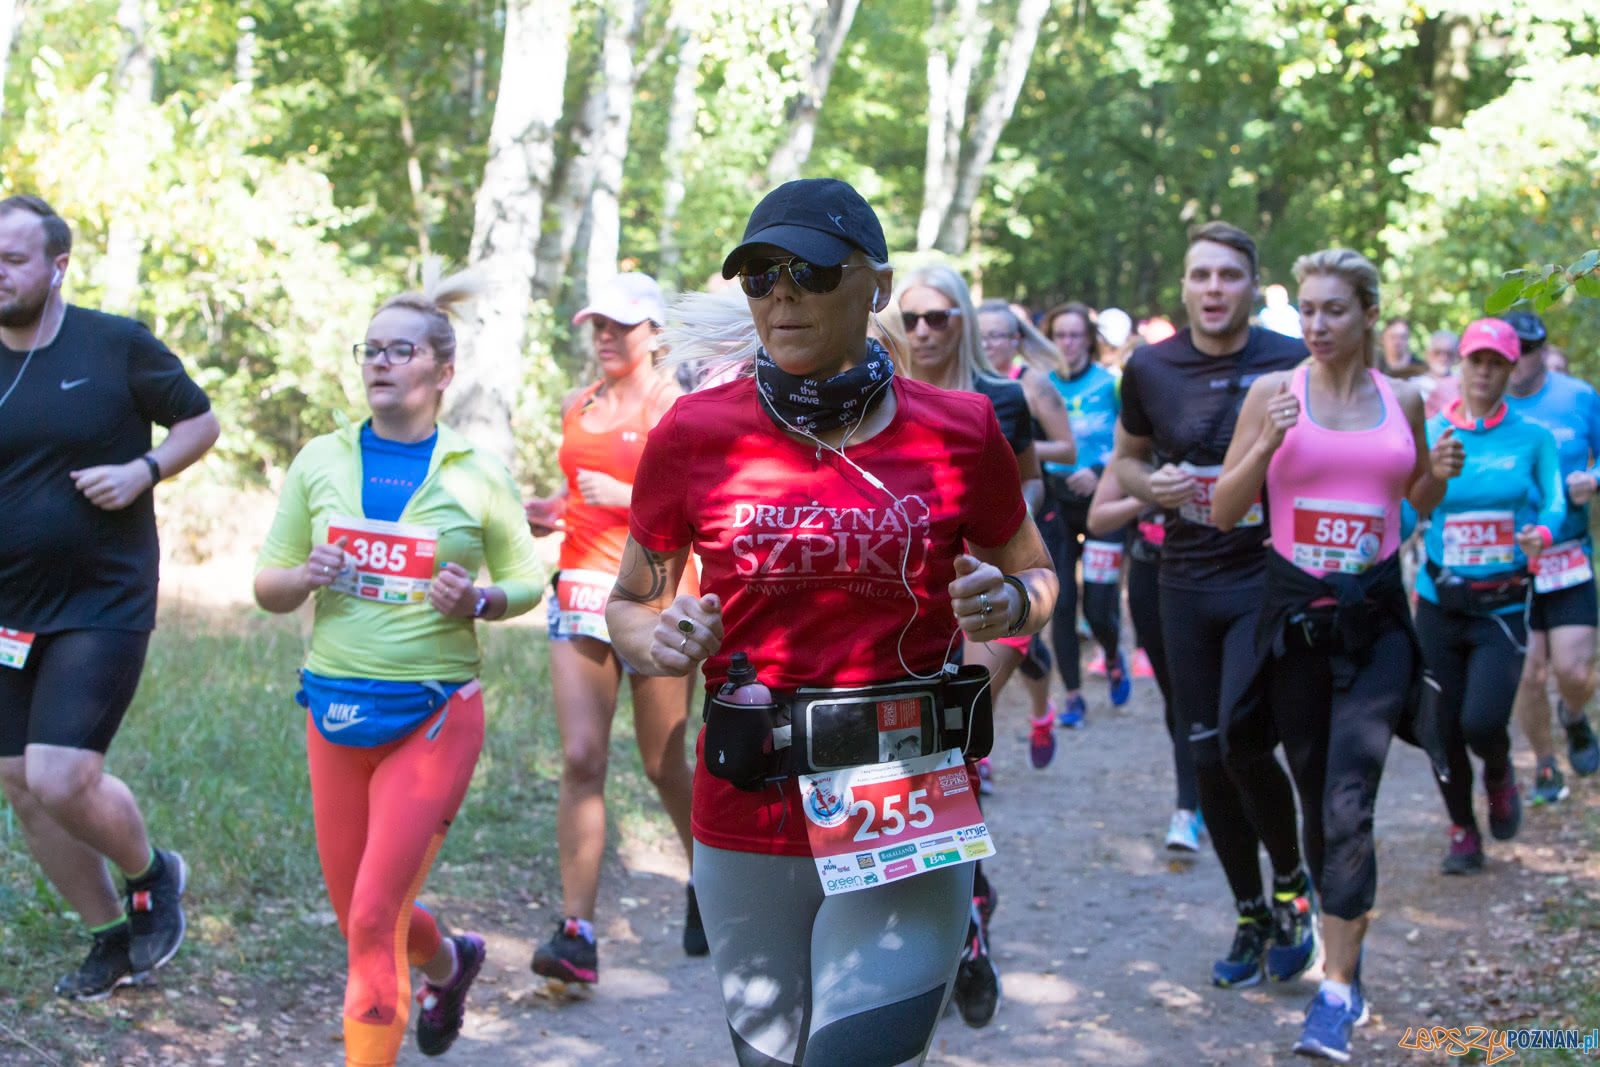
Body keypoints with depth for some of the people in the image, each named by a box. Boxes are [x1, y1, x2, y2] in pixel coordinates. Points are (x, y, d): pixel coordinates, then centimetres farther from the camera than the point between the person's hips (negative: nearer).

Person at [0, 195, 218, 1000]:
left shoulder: (119, 346, -6)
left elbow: (200, 422, 5)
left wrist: (142, 471, -12)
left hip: (103, 604, -5)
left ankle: (152, 875, 16)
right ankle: (110, 936, 27)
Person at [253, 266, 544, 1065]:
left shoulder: (477, 474, -3)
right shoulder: (320, 462, 4)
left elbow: (526, 579, 7)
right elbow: (266, 584, 9)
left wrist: (480, 600, -14)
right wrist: (305, 577, -13)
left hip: (435, 714, -4)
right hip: (337, 707, 4)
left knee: (374, 918, -10)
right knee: (357, 916, 15)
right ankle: (448, 961, 47)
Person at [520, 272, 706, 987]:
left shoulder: (678, 408, -3)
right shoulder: (577, 407, 14)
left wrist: (630, 496, -22)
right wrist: (545, 512, 8)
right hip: (581, 590, 4)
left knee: (663, 765, 6)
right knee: (580, 758, -8)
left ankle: (708, 883, 34)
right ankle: (576, 933, -10)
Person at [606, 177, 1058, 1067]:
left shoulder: (960, 432, -1)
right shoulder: (696, 435, -1)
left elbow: (1036, 576, 14)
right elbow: (630, 603, 11)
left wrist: (1009, 604, -9)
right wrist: (662, 643, -11)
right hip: (747, 819, 2)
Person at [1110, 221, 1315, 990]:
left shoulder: (1293, 364, -7)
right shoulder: (1150, 368, 2)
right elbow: (1125, 458, 15)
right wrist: (1151, 486, -6)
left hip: (1268, 578, -4)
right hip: (1187, 582, 4)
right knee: (1208, 757, 7)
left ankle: (1291, 881, 8)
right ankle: (1252, 917, 23)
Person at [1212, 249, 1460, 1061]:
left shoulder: (1401, 400, 5)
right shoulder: (1273, 391, 0)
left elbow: (1420, 501, 20)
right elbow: (1224, 511, -1)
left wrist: (1440, 474, -2)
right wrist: (1266, 445, -18)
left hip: (1375, 616, 0)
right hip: (1294, 612, 1)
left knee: (1349, 801, -13)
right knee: (1316, 800, 11)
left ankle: (1338, 993, -10)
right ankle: (1345, 961, 30)